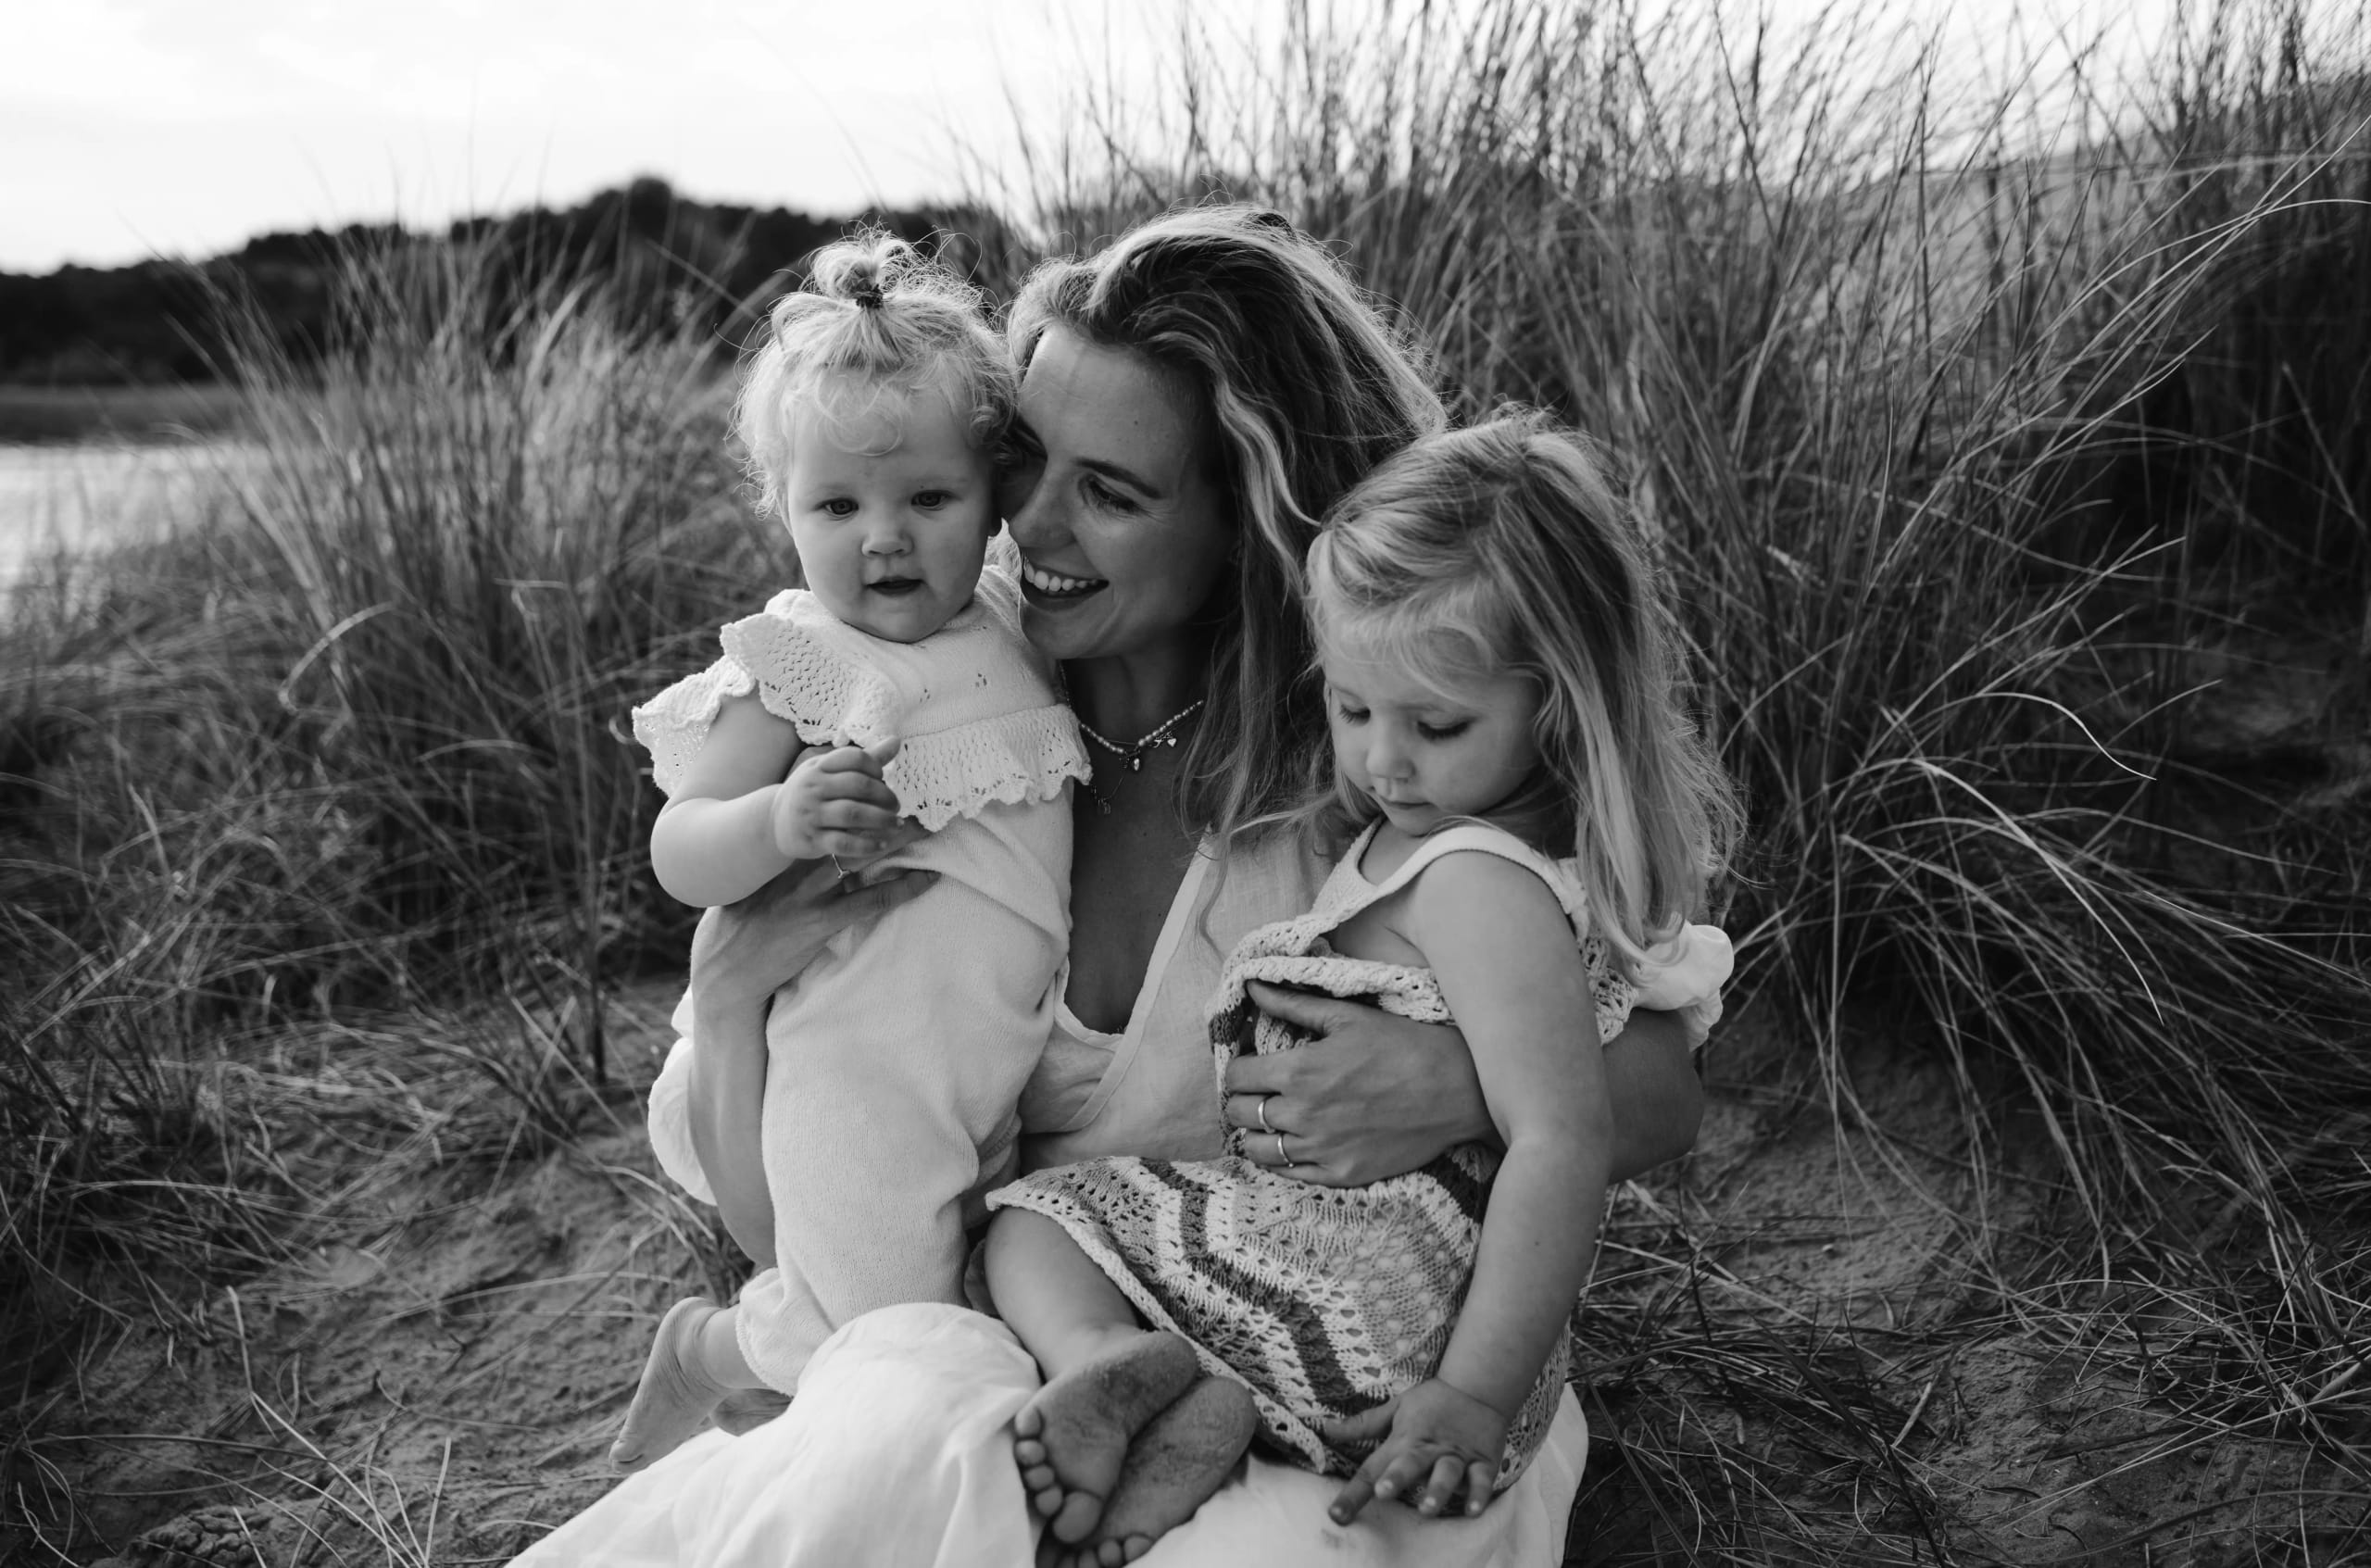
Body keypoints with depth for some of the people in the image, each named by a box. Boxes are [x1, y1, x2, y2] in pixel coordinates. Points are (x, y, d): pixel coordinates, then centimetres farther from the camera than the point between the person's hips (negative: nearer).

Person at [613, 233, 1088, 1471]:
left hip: (1010, 1070, 7)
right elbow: (678, 857, -12)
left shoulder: (1009, 625, 4)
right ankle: (703, 1348, 26)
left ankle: (741, 1337, 37)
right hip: (865, 1076, -6)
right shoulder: (797, 667, -13)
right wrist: (777, 822, -32)